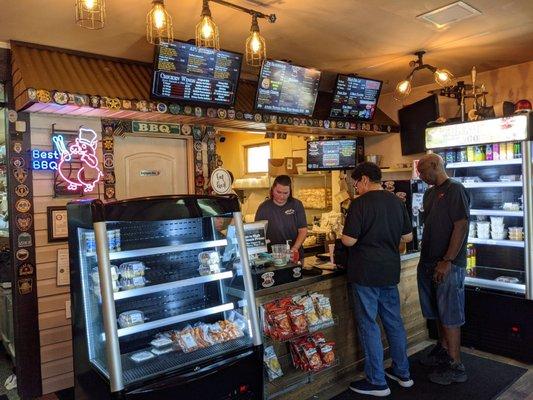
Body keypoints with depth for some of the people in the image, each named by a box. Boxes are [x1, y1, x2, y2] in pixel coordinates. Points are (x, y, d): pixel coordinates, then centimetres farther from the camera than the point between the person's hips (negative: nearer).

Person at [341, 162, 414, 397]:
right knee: (394, 321, 17)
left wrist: (343, 235, 3)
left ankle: (377, 382, 13)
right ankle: (402, 373, 31)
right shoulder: (397, 202, 6)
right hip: (390, 271, 7)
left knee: (368, 325, 4)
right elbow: (408, 237, 12)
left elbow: (349, 240, -18)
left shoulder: (360, 203, -15)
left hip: (366, 273, -7)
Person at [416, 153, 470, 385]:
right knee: (438, 311, 19)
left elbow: (461, 226, -17)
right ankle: (443, 349, 35)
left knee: (449, 315, -1)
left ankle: (455, 366, 10)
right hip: (429, 262, 8)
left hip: (448, 264, -8)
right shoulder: (430, 193, 15)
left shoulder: (455, 190, -11)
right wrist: (426, 259, 14)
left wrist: (447, 261, -20)